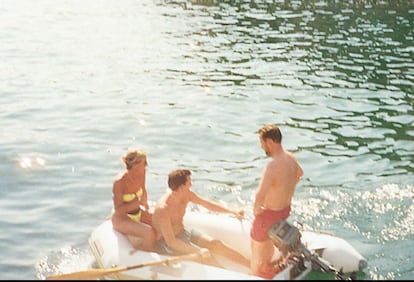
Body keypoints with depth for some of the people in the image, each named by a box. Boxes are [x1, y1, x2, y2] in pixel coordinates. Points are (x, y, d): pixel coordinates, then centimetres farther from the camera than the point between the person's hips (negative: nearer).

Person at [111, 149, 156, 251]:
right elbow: (118, 209, -22)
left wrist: (145, 205, -3)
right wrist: (138, 203, -23)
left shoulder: (141, 173, -7)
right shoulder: (119, 181, -26)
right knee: (150, 233, -29)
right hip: (121, 219, -8)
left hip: (138, 213, 8)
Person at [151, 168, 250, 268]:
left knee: (216, 244, -2)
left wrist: (233, 212, 7)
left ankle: (251, 265, 7)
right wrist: (198, 251, -36)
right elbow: (170, 241, -33)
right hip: (165, 242, -8)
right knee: (205, 256, -22)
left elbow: (207, 204, 7)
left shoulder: (186, 194, -9)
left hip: (182, 233, 8)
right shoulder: (163, 208, -32)